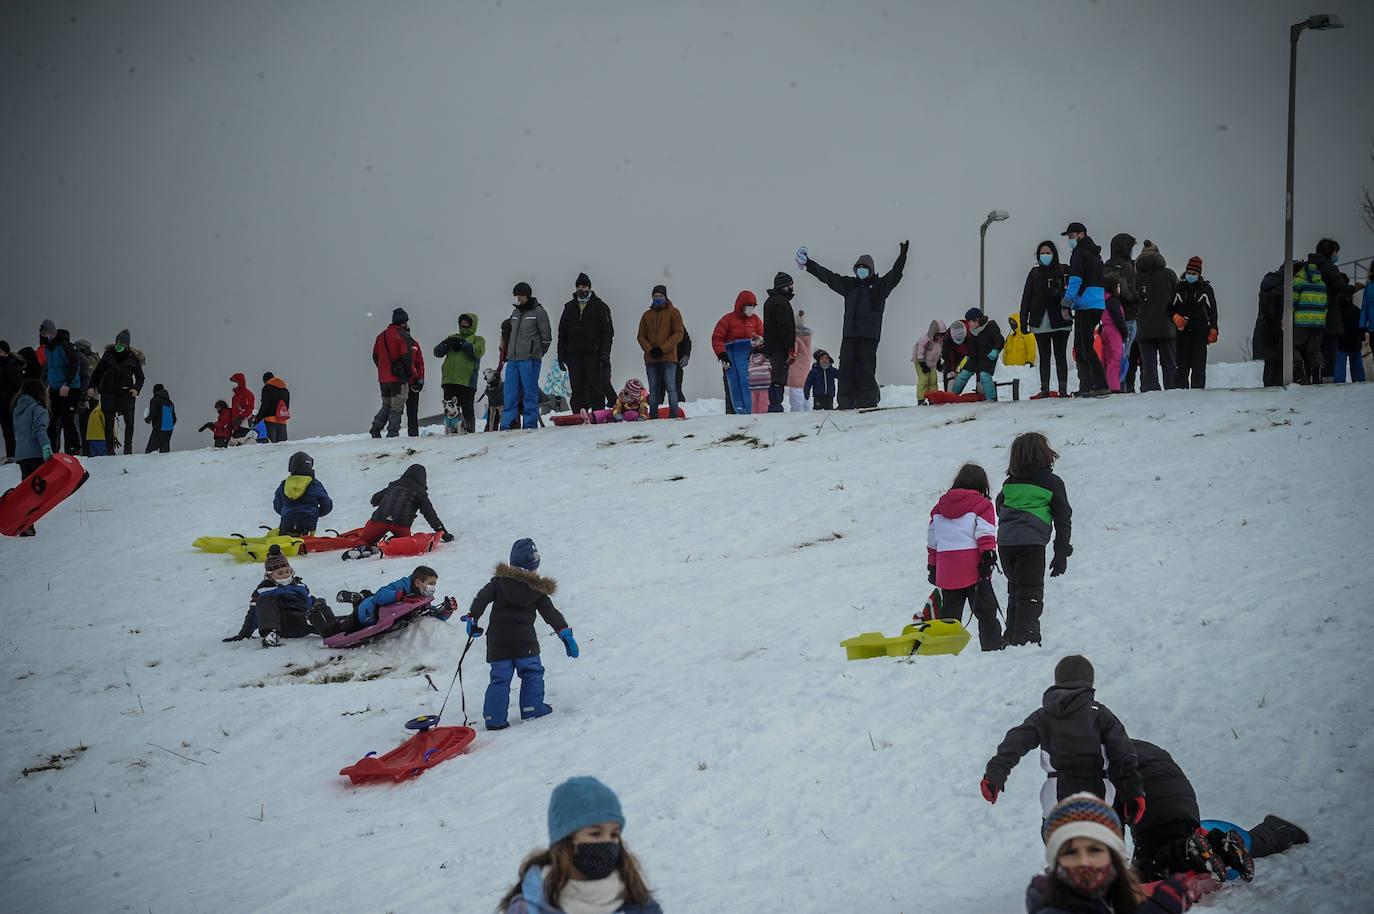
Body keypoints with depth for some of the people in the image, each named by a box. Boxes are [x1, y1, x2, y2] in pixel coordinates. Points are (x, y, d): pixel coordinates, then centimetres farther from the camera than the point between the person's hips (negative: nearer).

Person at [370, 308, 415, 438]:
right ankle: (393, 433, -3)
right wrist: (410, 374, -4)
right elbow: (408, 357, -17)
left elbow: (375, 356, 16)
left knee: (387, 405, 19)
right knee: (397, 407, -1)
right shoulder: (403, 335, -11)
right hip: (399, 378, -6)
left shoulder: (381, 336, 12)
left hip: (383, 378, 6)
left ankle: (376, 427, 5)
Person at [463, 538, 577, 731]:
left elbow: (482, 597, -3)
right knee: (532, 672, 16)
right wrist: (565, 632, 7)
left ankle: (494, 718, -1)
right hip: (524, 641, -2)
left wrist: (472, 617, 2)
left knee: (500, 678, 5)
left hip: (497, 641, 2)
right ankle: (532, 708, 10)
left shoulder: (500, 580, 4)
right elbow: (551, 613, 4)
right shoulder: (537, 589, 4)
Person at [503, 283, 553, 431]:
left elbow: (546, 337, -1)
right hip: (512, 358, 6)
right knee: (510, 393, 2)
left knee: (530, 393, -4)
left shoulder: (538, 312, -2)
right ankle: (507, 425, 2)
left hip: (530, 359, -6)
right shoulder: (515, 313, 18)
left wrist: (537, 354, 2)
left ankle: (530, 425, -1)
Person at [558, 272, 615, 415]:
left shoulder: (600, 307, 4)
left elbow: (607, 333, 0)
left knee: (594, 387, -5)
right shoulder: (569, 307, 15)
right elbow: (562, 332, 18)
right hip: (573, 354, 3)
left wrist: (605, 355, -10)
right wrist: (561, 354, 9)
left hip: (593, 354, -3)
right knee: (577, 389, 2)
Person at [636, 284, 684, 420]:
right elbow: (641, 336, 13)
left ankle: (674, 415, -11)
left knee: (671, 388, -10)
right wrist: (649, 350, -7)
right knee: (653, 391, 5)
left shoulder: (673, 312, 6)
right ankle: (653, 417, 6)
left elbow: (678, 334, -2)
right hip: (651, 359, 4)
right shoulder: (647, 315, 17)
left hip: (668, 358, -4)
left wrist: (662, 349, -12)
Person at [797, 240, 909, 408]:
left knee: (865, 369, -9)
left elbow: (895, 275, -3)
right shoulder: (849, 284, 19)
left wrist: (902, 257, -16)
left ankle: (867, 401, -5)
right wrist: (809, 265, 23)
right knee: (846, 368, -1)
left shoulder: (880, 285, 9)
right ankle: (846, 403, 1)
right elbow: (827, 276, 23)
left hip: (869, 335, -4)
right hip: (849, 334, 4)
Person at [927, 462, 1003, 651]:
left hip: (946, 570, 4)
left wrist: (932, 565, 23)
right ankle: (992, 646, -4)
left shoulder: (940, 506, 16)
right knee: (985, 611, 1)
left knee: (949, 612, 9)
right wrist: (989, 556, -13)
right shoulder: (982, 504, 2)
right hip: (974, 568, -4)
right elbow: (985, 534, -10)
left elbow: (932, 540, 18)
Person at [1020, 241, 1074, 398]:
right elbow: (1026, 297, 14)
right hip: (1040, 321, 2)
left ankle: (1063, 390, -3)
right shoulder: (1034, 273, 13)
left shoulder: (1064, 270, 6)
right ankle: (1044, 390, 5)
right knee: (1044, 356, 4)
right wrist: (1024, 320, 7)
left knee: (1060, 355, -4)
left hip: (1059, 320, -2)